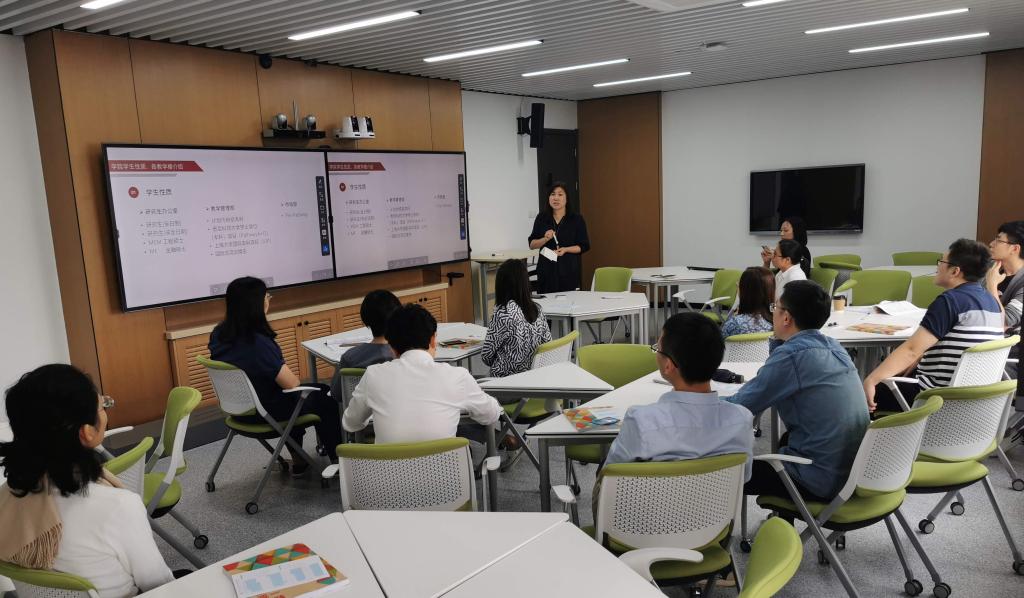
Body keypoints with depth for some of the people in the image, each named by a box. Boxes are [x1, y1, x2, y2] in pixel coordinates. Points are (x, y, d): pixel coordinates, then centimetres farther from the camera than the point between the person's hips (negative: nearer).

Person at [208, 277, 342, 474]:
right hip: (263, 413, -8)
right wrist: (292, 376, -6)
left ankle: (298, 461, 44)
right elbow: (291, 383, -26)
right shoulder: (257, 343, -33)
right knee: (324, 396, 16)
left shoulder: (218, 335, -7)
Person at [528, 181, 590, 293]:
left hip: (568, 270, -1)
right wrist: (545, 239, -11)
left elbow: (584, 246, 2)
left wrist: (565, 249, -13)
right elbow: (532, 245, 7)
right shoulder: (542, 218, 4)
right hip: (546, 269, 1)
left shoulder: (577, 220, 0)